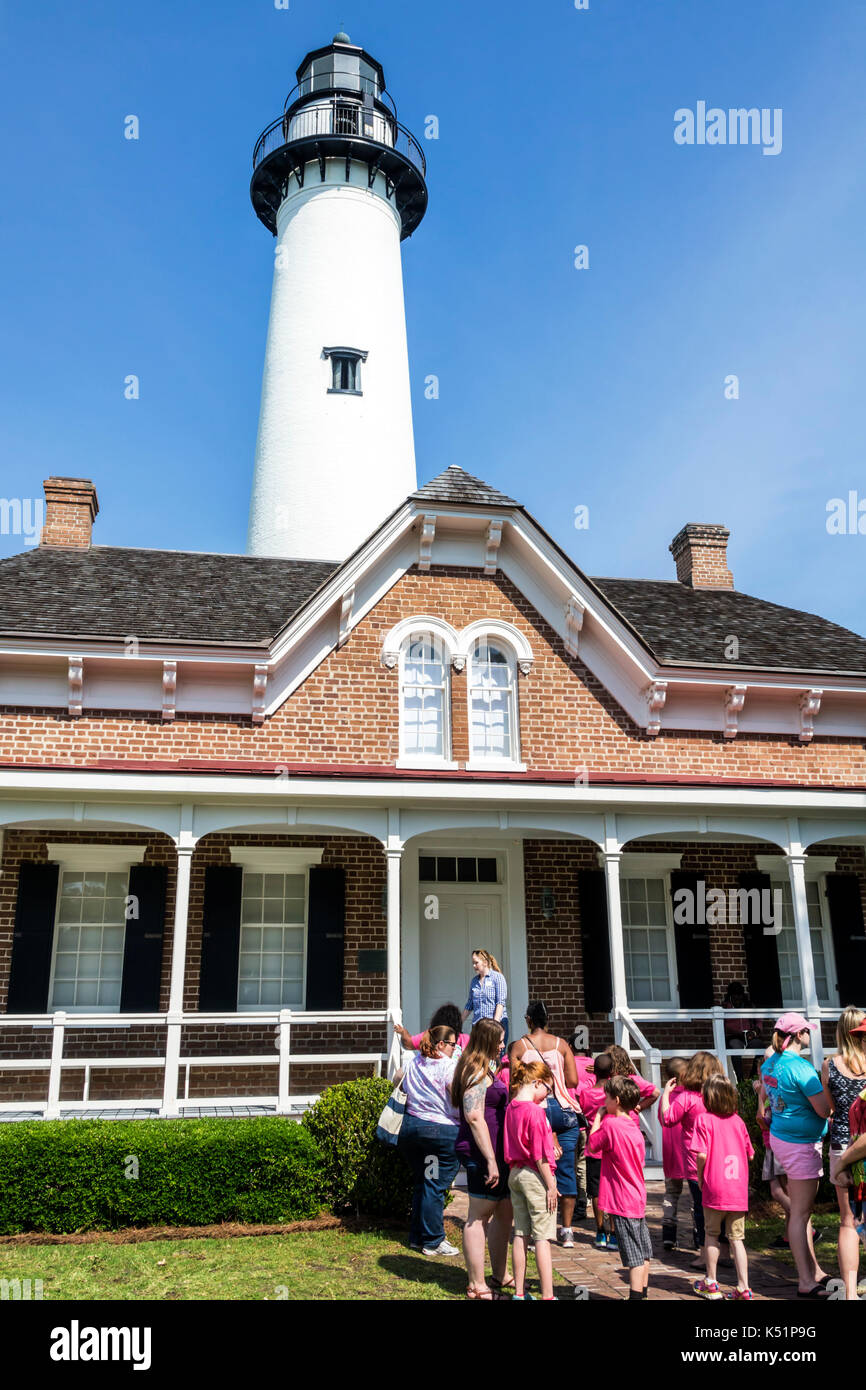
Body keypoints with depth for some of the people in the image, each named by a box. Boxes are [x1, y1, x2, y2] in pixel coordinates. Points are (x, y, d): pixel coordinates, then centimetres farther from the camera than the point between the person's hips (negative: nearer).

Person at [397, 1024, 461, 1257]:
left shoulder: (413, 1062, 8)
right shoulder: (448, 1066, -11)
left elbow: (399, 1083, 21)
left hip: (411, 1126, 6)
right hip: (441, 1131, -6)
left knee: (420, 1183, 17)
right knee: (435, 1186, 2)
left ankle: (417, 1237, 25)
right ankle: (432, 1242, 9)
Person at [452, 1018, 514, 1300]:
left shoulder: (487, 1069, 17)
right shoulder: (477, 1072, -16)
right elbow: (474, 1117, -23)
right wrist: (490, 1159, -23)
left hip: (497, 1153, 10)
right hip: (483, 1154, -10)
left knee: (503, 1213, 16)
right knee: (479, 1216, -1)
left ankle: (500, 1276, 28)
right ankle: (477, 1286, 7)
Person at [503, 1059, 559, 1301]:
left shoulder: (511, 1107, 5)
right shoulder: (535, 1111, -19)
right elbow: (539, 1154, -17)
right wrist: (551, 1184, -10)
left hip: (515, 1174, 8)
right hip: (535, 1175, -8)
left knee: (521, 1234, 13)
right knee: (542, 1238, 0)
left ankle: (519, 1292, 19)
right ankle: (547, 1295, 4)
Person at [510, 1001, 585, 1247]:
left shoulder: (518, 1046, 0)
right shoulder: (561, 1044, 3)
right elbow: (573, 1082, 2)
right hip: (564, 1111, 1)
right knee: (566, 1170, 8)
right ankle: (567, 1231, 11)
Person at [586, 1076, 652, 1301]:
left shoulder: (610, 1124, -18)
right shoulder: (634, 1128, 6)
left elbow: (591, 1147, -7)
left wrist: (597, 1120, 0)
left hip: (622, 1202, -8)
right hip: (638, 1198, 8)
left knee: (634, 1257, -5)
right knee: (644, 1253, 15)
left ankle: (635, 1296, -2)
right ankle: (642, 1292, 25)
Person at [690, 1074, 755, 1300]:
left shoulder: (704, 1120, -9)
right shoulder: (738, 1121, 4)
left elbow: (702, 1154, -16)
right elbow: (750, 1154, 10)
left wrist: (700, 1179, -2)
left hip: (715, 1189, -3)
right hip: (739, 1190, 4)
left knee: (712, 1234, 12)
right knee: (736, 1238, 10)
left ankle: (711, 1283, 21)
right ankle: (743, 1288, 8)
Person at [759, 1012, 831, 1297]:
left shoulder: (769, 1063, 6)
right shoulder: (801, 1068, -22)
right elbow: (825, 1110, -21)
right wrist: (826, 1091, -4)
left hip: (780, 1136, 9)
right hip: (800, 1144, -9)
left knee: (802, 1210, 18)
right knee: (801, 1213, -3)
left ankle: (813, 1271, 28)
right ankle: (806, 1283, 4)